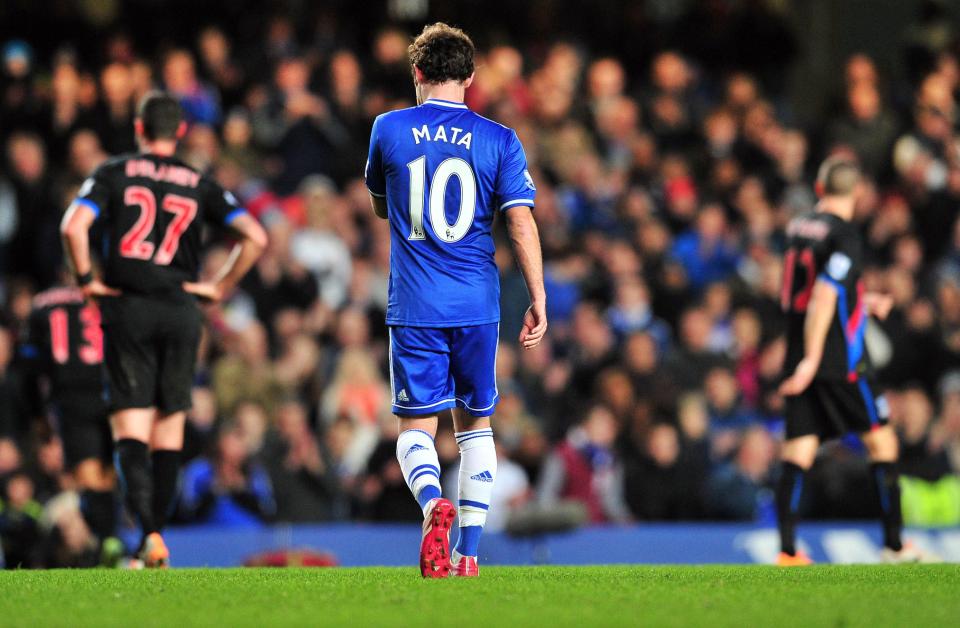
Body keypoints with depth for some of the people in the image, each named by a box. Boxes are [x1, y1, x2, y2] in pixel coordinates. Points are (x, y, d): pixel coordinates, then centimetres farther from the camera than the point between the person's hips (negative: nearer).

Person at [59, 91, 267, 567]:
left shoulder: (114, 174, 3)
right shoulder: (199, 185, 8)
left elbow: (73, 227, -13)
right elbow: (255, 237, -1)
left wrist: (86, 279, 0)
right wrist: (220, 287, 8)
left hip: (127, 309, -2)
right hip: (181, 311, 2)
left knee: (130, 426, -4)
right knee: (169, 427, 12)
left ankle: (147, 533, -22)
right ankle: (158, 534, 12)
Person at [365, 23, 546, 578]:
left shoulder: (390, 130, 2)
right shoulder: (499, 141, 1)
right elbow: (522, 223, -5)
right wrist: (539, 301, -2)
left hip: (416, 308, -1)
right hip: (478, 305, 1)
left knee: (416, 428, 2)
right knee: (475, 424, 15)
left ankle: (433, 505, -29)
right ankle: (469, 550, 11)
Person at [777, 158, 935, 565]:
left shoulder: (798, 228, 11)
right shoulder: (844, 237, -12)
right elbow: (823, 297, -22)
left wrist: (863, 303, 30)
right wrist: (812, 359, -24)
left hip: (799, 359, 7)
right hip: (841, 362, -7)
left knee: (798, 451, 2)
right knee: (881, 440, 5)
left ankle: (787, 550, -6)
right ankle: (893, 545, 5)